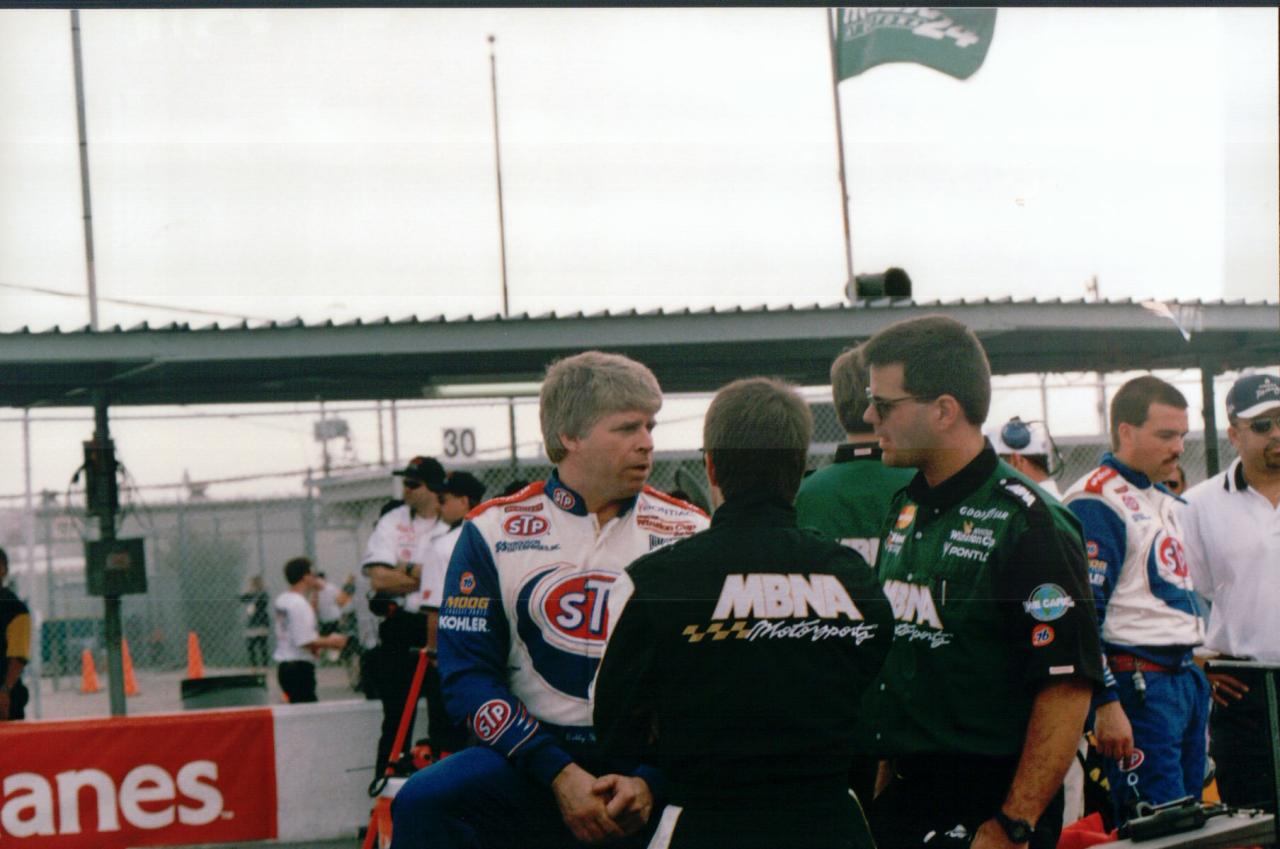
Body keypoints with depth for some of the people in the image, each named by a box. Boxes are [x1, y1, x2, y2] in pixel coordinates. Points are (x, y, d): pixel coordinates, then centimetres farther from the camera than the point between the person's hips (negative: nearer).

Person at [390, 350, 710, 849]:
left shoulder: (691, 536, 5)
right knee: (424, 804, -27)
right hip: (532, 761, 0)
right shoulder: (492, 531, 3)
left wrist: (651, 782, -12)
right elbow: (468, 675, 0)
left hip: (652, 767, 0)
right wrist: (560, 774, -13)